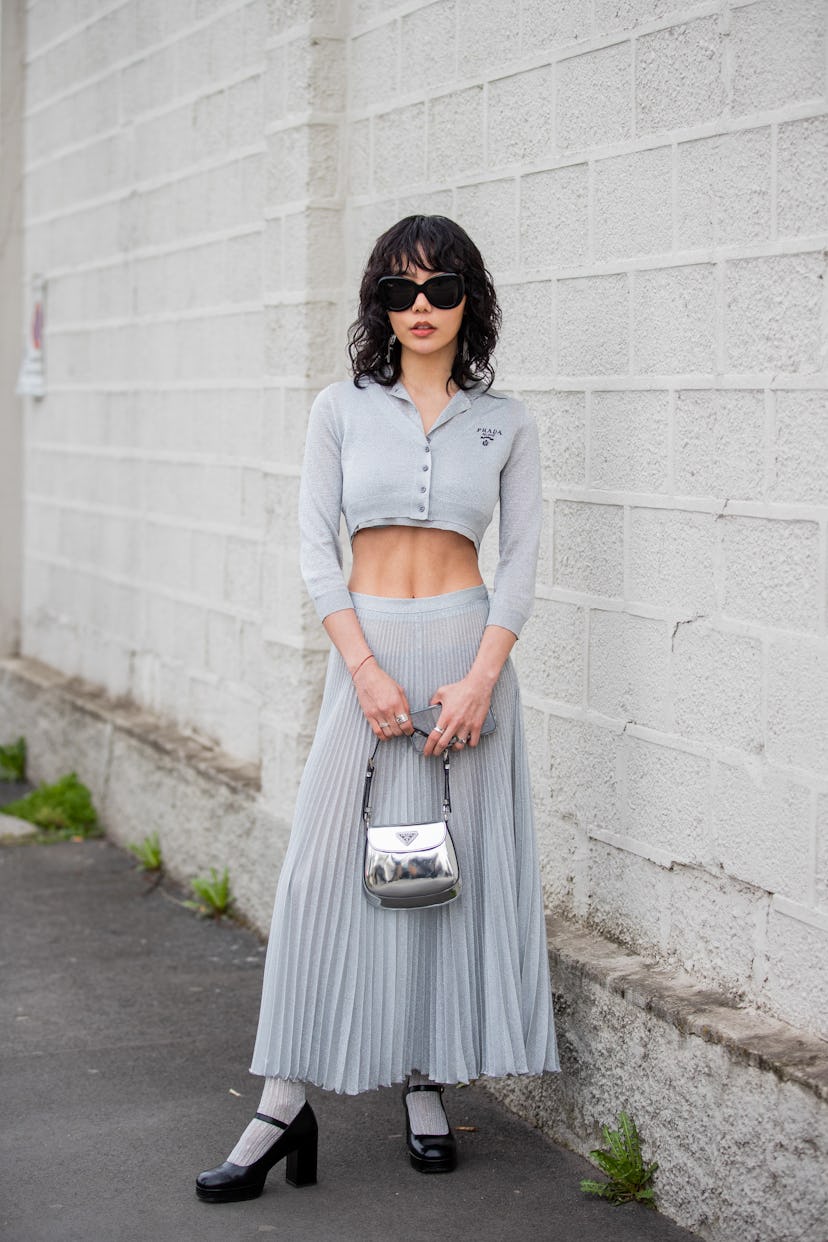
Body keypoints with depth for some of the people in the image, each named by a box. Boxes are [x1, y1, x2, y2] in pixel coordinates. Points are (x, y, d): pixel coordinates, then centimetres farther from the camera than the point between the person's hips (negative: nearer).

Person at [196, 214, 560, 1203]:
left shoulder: (505, 423, 6)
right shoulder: (341, 410, 5)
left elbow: (520, 559, 1)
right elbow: (316, 545, -1)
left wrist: (481, 677, -11)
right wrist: (366, 668, -12)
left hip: (469, 648, 1)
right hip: (367, 649, 0)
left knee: (456, 869, 4)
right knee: (328, 868, -4)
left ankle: (426, 1085, 17)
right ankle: (284, 1107, -1)